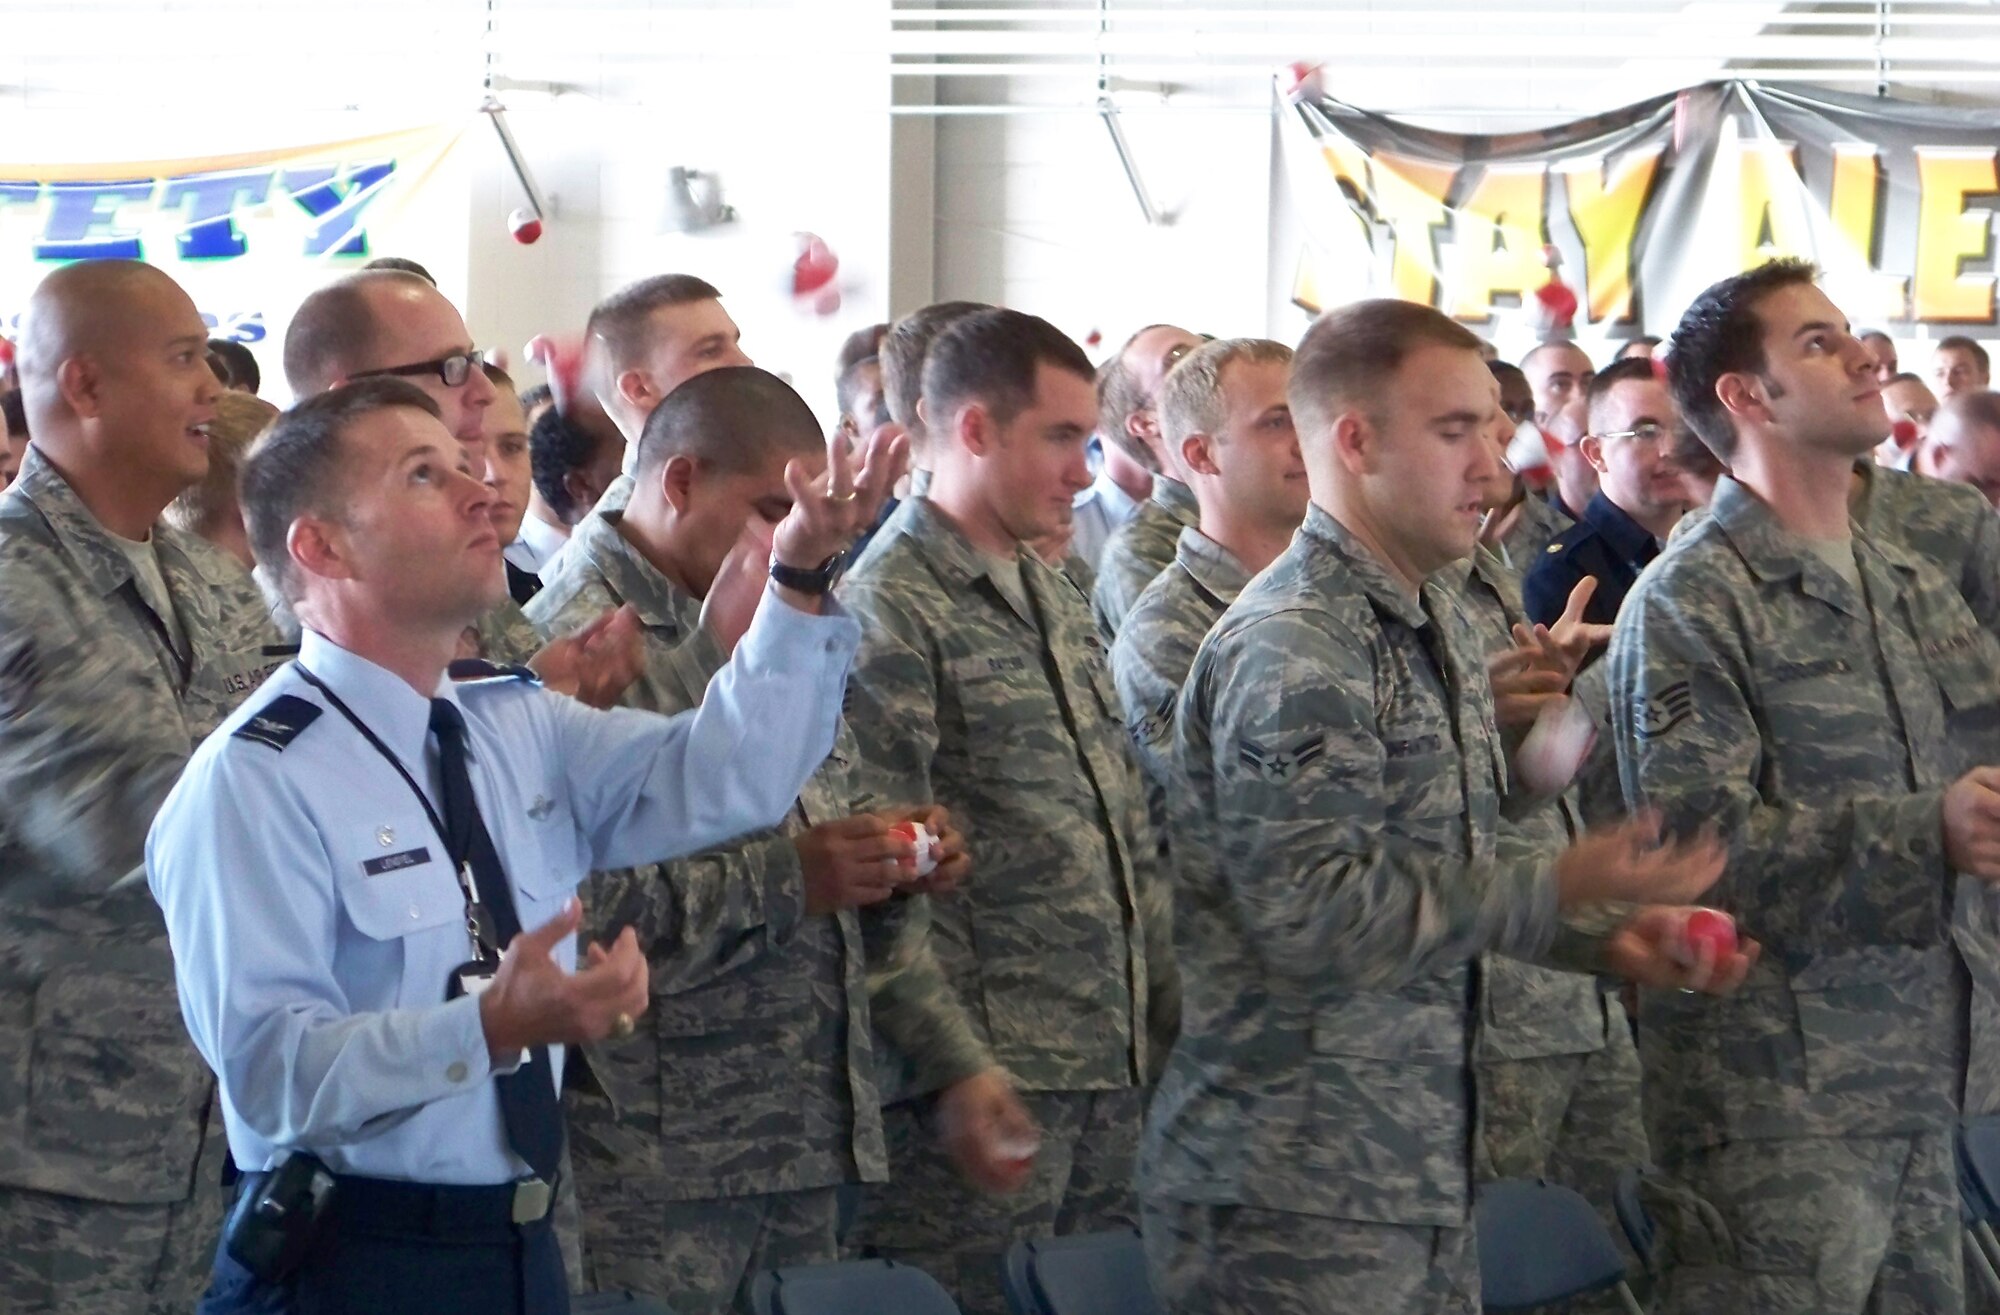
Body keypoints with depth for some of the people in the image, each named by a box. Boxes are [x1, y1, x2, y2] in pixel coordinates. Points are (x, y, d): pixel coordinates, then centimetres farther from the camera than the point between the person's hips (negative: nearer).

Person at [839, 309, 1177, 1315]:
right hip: (989, 1086, -8)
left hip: (1115, 1076, 8)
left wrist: (1168, 1016, 15)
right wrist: (954, 1065, -20)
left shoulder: (1057, 600, 17)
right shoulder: (889, 610, -9)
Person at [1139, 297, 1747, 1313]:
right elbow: (1312, 911, -23)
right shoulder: (1290, 648, -16)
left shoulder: (1437, 627, 16)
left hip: (1423, 1173, 9)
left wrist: (1605, 937, 7)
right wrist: (1558, 887, -19)